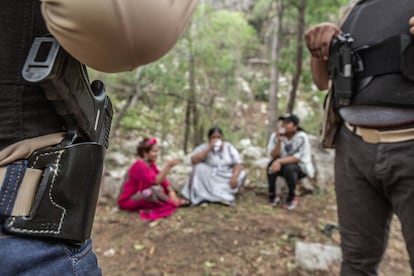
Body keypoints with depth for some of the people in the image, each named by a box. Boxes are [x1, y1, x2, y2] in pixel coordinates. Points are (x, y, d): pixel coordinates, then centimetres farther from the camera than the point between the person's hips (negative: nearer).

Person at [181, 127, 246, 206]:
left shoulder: (229, 147, 1)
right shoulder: (203, 147, -6)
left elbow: (238, 164, -7)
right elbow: (194, 160, -24)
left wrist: (234, 177, -25)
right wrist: (209, 148, -25)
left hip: (226, 178, 3)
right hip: (209, 180, -2)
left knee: (241, 174, -23)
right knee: (199, 167, -28)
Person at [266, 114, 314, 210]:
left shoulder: (301, 137, -20)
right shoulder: (275, 135, -11)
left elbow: (298, 157, -26)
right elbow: (274, 156, -17)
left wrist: (280, 161, -39)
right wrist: (279, 141, -32)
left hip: (300, 167, -3)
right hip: (283, 165, 3)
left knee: (289, 168, -36)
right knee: (272, 164, -29)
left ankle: (292, 197, -10)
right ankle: (272, 194, -10)